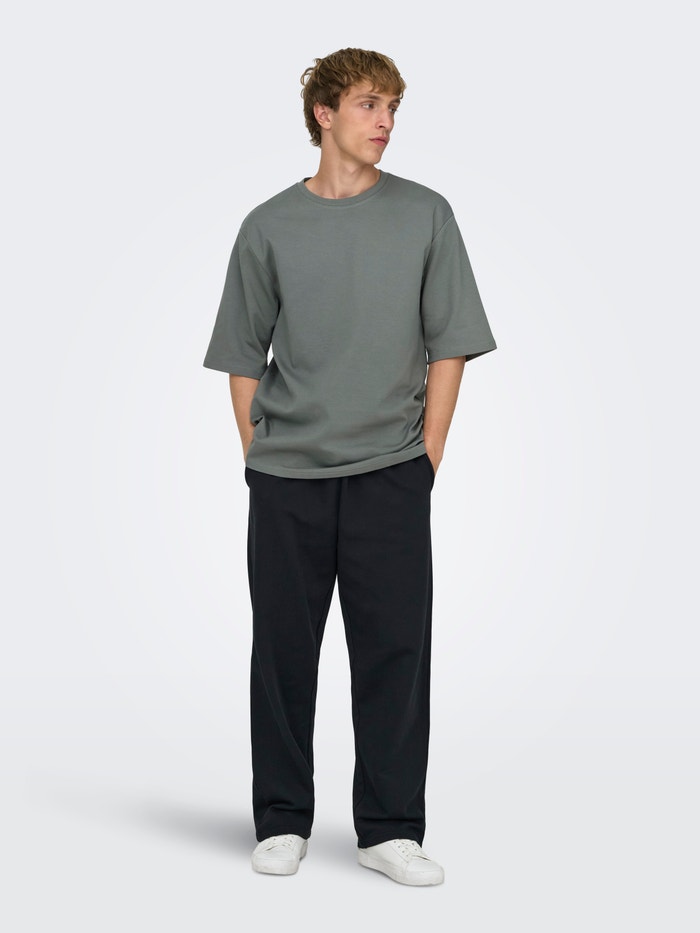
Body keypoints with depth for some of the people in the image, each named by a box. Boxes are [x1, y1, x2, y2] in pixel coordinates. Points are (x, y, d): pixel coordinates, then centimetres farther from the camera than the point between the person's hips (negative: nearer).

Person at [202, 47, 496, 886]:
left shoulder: (425, 216, 3)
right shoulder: (269, 227, 4)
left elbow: (448, 345, 4)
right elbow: (243, 354, 9)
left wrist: (428, 454, -2)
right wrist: (257, 455, 2)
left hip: (390, 473, 0)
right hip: (285, 477, 1)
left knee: (395, 648, 0)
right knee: (283, 650, 6)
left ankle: (390, 829, 11)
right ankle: (282, 823, 19)